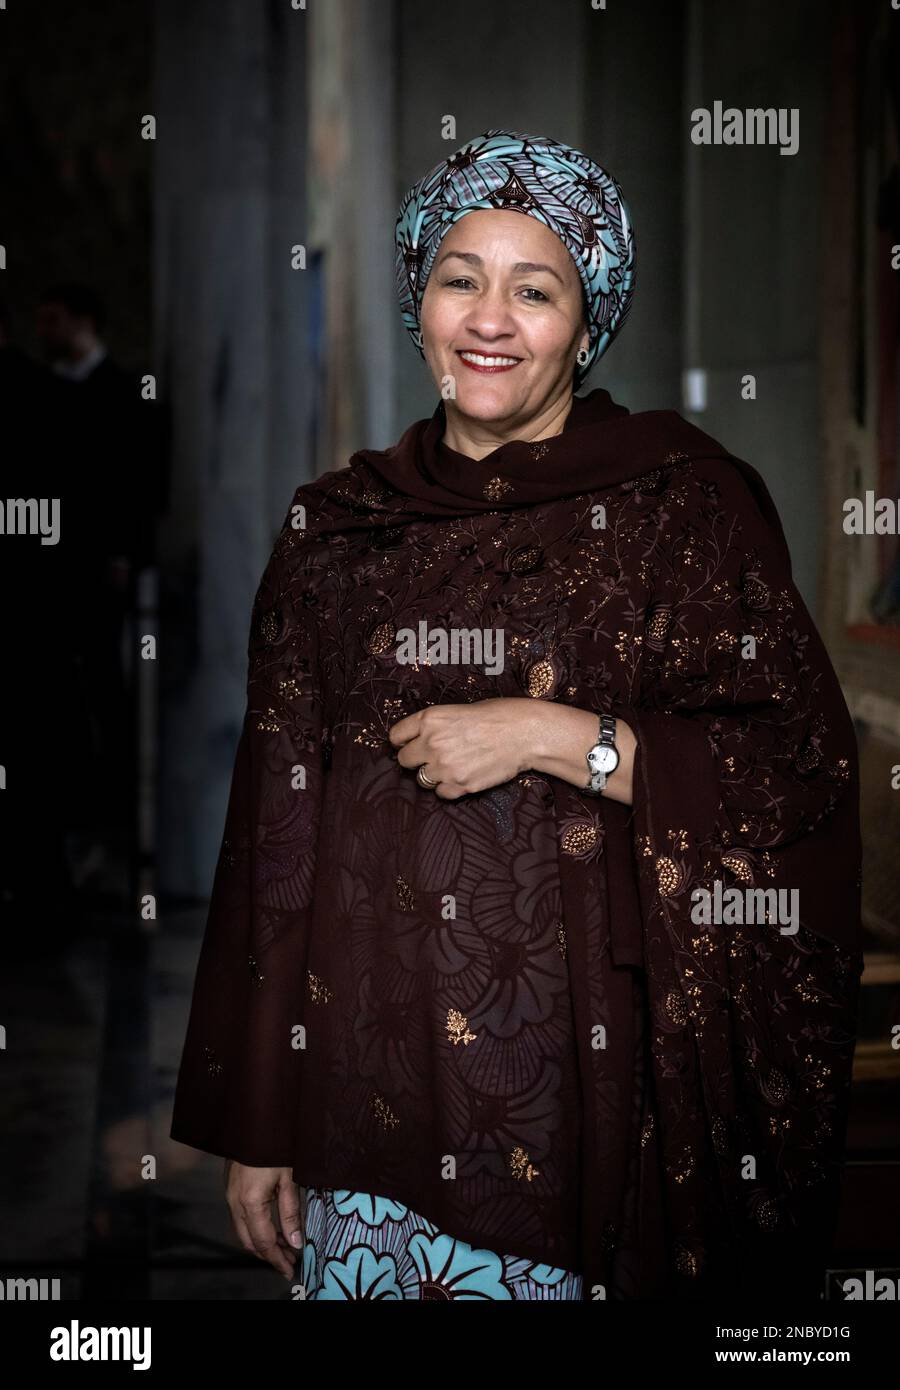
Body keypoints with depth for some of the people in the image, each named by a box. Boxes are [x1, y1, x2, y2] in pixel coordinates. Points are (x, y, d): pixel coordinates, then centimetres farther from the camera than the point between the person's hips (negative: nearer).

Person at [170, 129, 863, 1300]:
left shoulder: (680, 498, -1)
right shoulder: (338, 525, 8)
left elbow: (802, 768, -6)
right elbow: (276, 827, 8)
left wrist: (552, 735, -15)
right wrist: (256, 1126, 7)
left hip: (592, 1082, -3)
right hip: (373, 1063, 3)